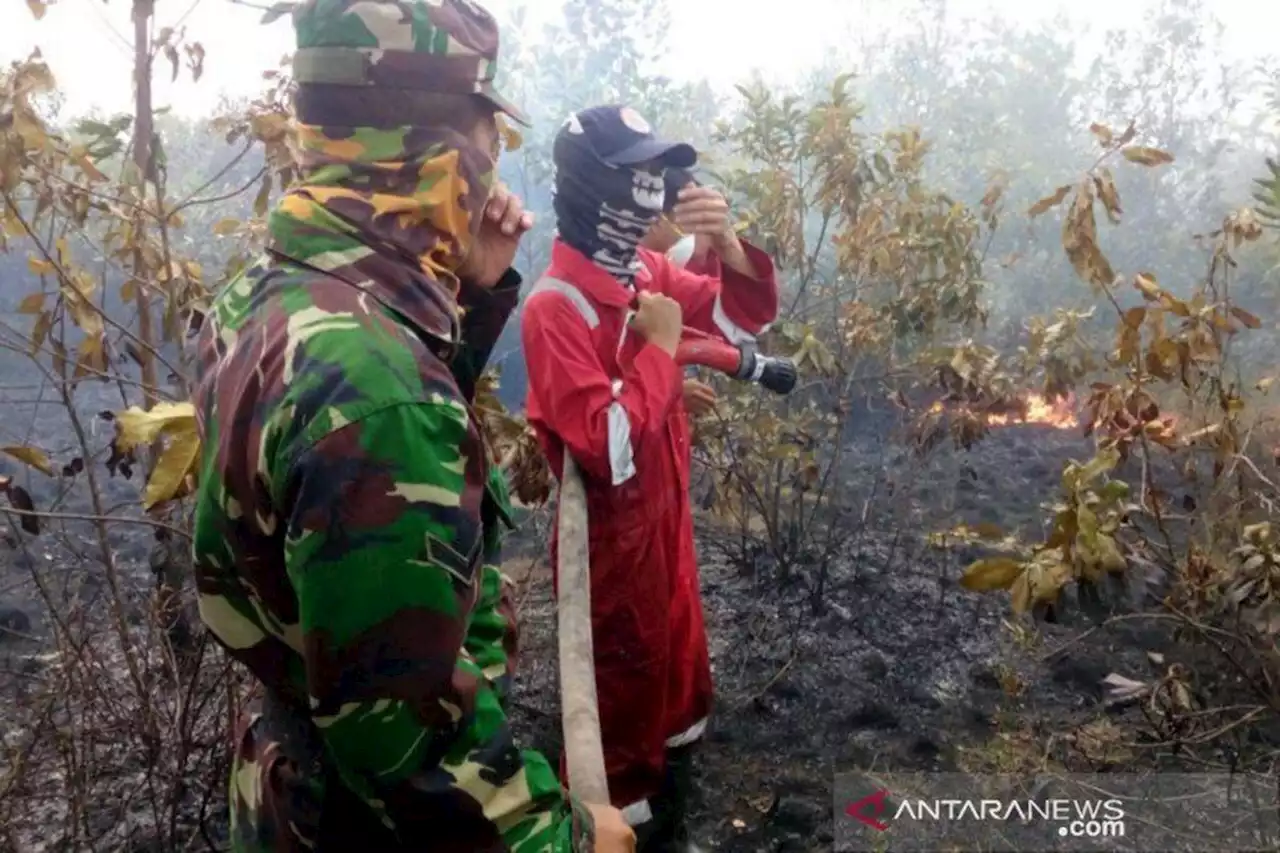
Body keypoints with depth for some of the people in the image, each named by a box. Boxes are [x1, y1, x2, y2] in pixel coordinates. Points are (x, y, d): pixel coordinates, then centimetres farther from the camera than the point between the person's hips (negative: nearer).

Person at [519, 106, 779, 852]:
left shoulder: (649, 273, -1)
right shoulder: (555, 307, -26)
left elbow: (751, 315, 7)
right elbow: (611, 451, -34)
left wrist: (727, 243, -12)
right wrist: (660, 345, -24)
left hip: (667, 522, 9)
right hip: (612, 541, -9)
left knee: (683, 691, 26)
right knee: (622, 716, 11)